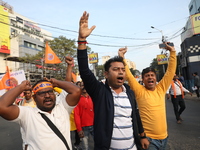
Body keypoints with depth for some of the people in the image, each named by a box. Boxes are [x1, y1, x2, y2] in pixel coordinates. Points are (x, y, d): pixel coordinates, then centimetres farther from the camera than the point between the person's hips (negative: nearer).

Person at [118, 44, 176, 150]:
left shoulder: (161, 89, 1)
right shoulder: (140, 91, -11)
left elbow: (171, 71, 2)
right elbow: (128, 76, -19)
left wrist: (172, 52, 0)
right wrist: (122, 58, -28)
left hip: (164, 137, 5)